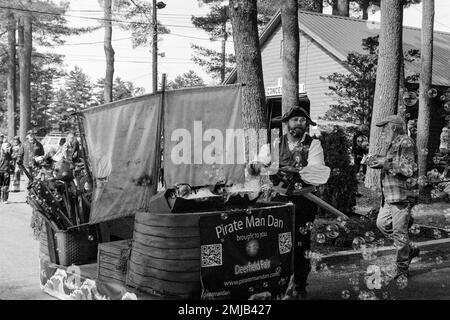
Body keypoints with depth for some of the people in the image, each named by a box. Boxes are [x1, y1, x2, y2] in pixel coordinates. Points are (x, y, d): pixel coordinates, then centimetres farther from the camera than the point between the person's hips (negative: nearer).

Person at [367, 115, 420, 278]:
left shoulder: (406, 143, -13)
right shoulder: (393, 144, 17)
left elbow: (409, 169, -21)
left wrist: (386, 163, -19)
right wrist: (379, 161, 9)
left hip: (402, 196, -10)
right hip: (390, 196, 10)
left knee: (400, 231, -3)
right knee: (382, 223, 15)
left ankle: (402, 267, 10)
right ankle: (410, 250, 27)